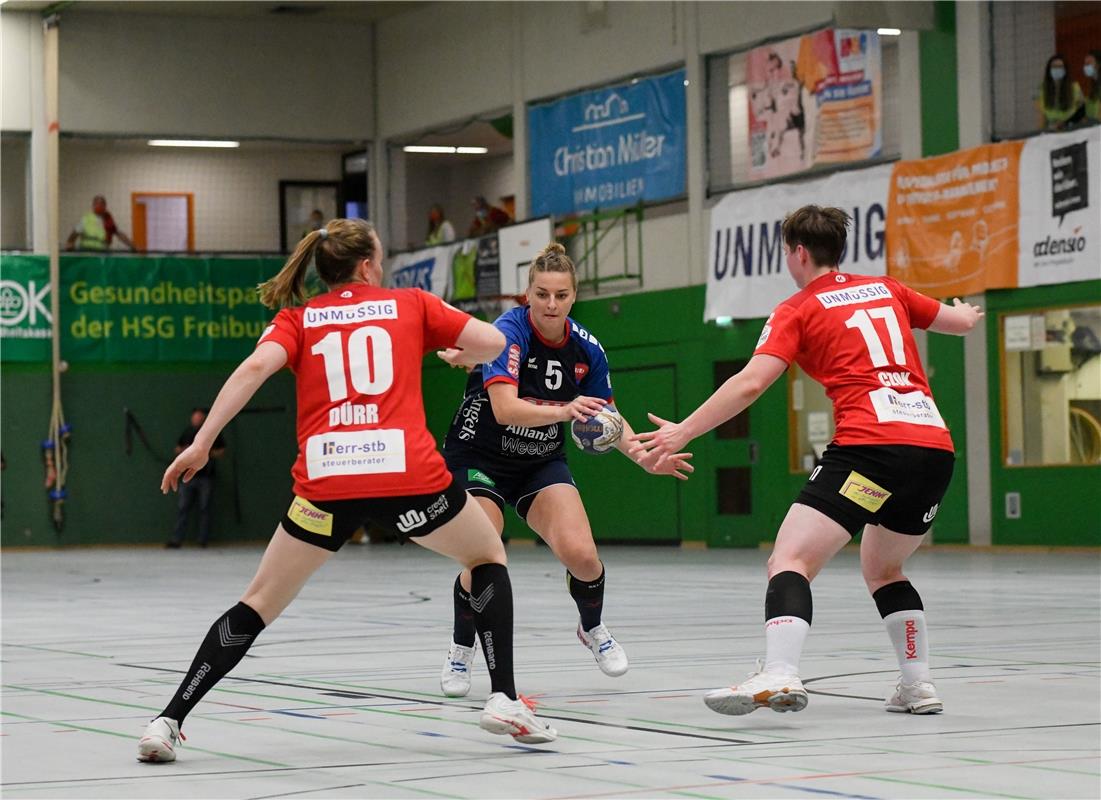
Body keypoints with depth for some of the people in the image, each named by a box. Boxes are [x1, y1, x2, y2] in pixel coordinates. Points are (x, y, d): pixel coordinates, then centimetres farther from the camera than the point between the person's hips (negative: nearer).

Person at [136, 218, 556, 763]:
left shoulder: (298, 319, 16)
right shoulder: (411, 304, 15)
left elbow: (255, 367, -2)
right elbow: (493, 343, 11)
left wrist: (201, 443, -6)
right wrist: (460, 352, 34)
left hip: (325, 483, 1)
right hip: (408, 475, -1)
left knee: (260, 603, 15)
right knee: (488, 558, 25)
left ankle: (168, 722, 7)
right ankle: (503, 698, 13)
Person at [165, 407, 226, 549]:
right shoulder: (187, 432, 10)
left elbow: (222, 452, 4)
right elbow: (178, 449, 20)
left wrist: (208, 452, -12)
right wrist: (184, 450, -2)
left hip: (206, 477, -3)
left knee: (204, 508, 1)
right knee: (182, 508, -1)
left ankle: (203, 540, 7)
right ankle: (177, 540, 0)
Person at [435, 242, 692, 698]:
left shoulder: (586, 348, -7)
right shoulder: (509, 331, -24)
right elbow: (505, 408, -36)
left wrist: (646, 459, -10)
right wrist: (563, 411, -52)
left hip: (543, 462, 4)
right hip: (480, 458, -4)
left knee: (581, 554, -16)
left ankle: (592, 629, 18)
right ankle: (460, 652, 8)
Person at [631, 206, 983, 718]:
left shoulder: (798, 310, 8)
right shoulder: (885, 289, 22)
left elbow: (750, 384, -5)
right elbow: (961, 321, 36)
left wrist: (683, 431, -3)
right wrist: (965, 313, 60)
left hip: (871, 443, -7)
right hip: (935, 447, 7)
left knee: (790, 561, -13)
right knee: (882, 569, 27)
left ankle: (778, 675, -35)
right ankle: (918, 685, 21)